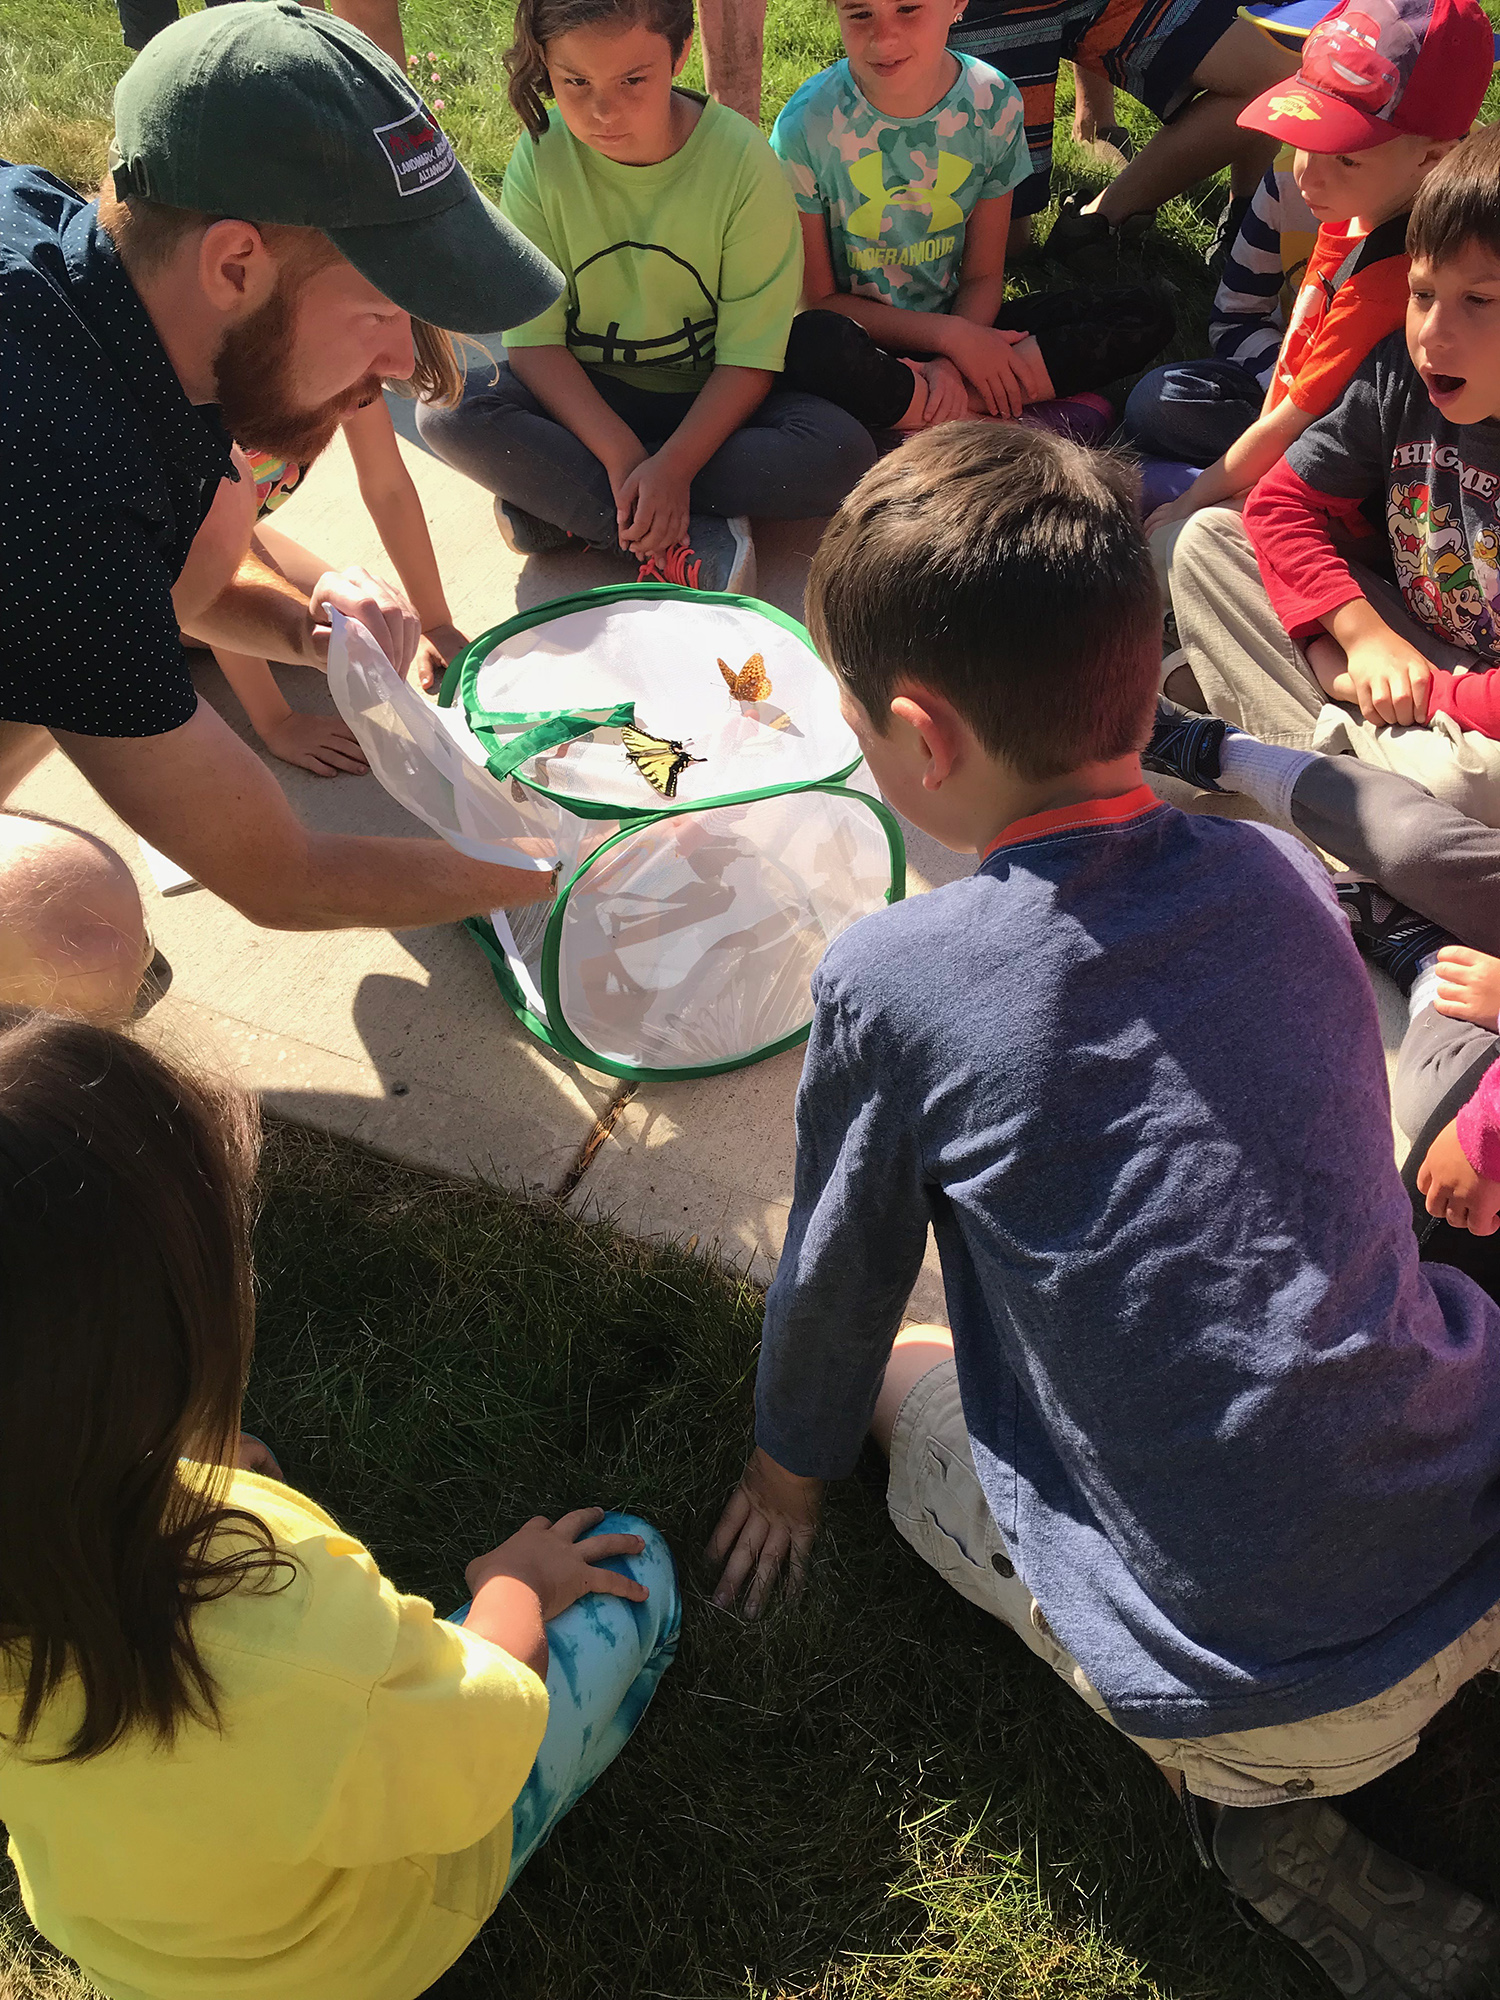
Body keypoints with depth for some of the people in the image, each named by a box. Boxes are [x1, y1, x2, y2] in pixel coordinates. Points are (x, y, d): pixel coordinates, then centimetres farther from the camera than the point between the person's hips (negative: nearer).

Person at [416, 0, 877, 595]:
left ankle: (557, 505, -22)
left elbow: (750, 356, -15)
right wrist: (621, 452, -27)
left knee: (844, 450, -29)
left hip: (707, 405, 0)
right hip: (582, 398, 1)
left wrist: (673, 464, -29)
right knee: (448, 412, -27)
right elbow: (534, 338, -12)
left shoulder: (742, 160, -15)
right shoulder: (541, 156, -11)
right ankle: (701, 537, -28)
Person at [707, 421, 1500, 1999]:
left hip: (1266, 1693, -5)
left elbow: (836, 1288, 2)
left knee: (911, 1389, 21)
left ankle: (1255, 1811, 9)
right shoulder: (1282, 877, 0)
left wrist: (791, 1467, 23)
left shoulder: (891, 984, -15)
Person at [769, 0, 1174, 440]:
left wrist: (950, 363, -21)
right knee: (810, 344, -41)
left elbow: (983, 276, 0)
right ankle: (1015, 423, -22)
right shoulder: (808, 125, -14)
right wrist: (950, 336, -19)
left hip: (959, 326, 4)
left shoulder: (992, 103, -5)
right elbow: (818, 299, -10)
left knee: (1148, 313, -13)